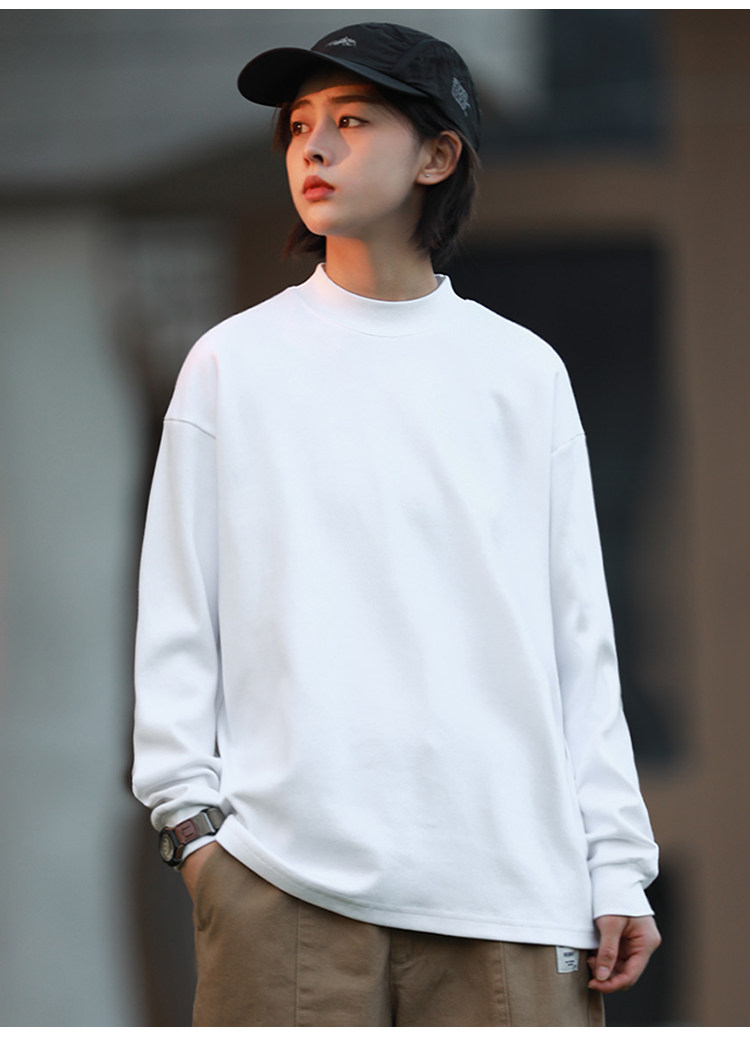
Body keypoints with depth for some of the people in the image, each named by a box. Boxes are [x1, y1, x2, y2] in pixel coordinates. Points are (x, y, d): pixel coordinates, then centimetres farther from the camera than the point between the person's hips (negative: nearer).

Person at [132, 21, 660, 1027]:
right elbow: (177, 616, 8)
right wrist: (191, 813, -3)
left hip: (510, 879, 1)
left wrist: (616, 862, 4)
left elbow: (580, 638, 11)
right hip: (285, 873, -1)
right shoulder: (233, 362, 11)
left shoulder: (523, 372, 13)